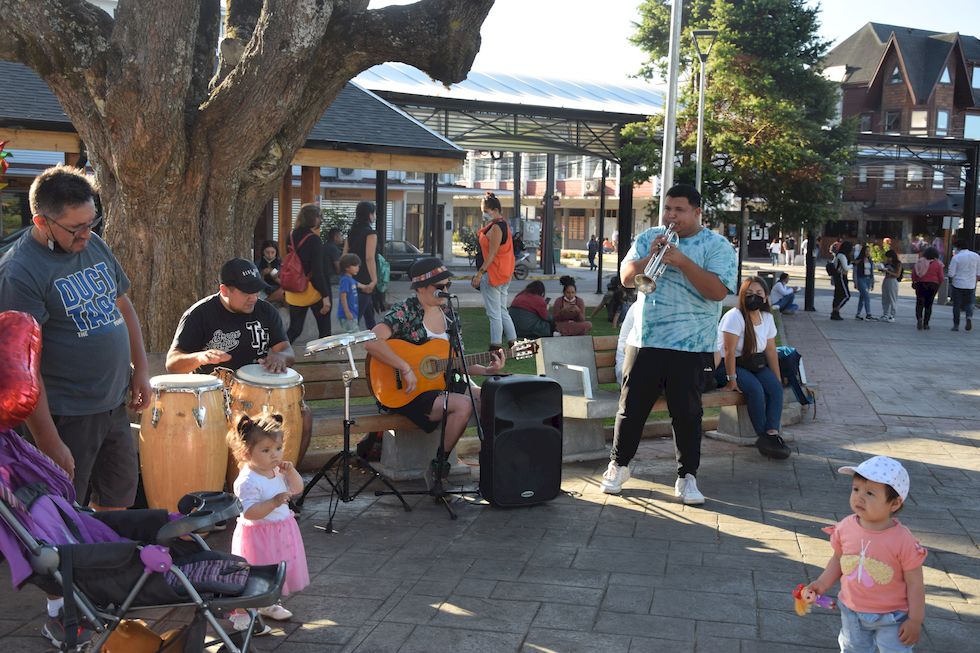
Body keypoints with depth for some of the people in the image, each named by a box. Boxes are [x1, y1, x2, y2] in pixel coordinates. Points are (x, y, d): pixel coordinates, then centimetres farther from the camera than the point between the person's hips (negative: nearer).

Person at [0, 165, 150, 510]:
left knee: (119, 501, 19)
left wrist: (140, 370, 10)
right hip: (67, 417, -7)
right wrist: (49, 442, -23)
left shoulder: (95, 245, 4)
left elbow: (123, 306, 17)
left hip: (115, 405, 7)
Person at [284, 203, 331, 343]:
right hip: (313, 291, -6)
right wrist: (325, 296, -18)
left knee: (294, 329, 9)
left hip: (294, 290, 6)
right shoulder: (314, 240, -16)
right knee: (324, 328, 11)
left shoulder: (291, 237, 4)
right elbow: (318, 270, -20)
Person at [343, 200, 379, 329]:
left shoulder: (351, 232, 10)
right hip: (365, 279, -8)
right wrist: (374, 280, -24)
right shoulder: (370, 233, -12)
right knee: (356, 314, -6)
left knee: (369, 312, 21)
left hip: (353, 278, 8)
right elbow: (370, 258, -21)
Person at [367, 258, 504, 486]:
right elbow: (372, 342, -29)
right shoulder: (404, 311, -12)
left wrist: (487, 370, -5)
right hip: (407, 391, -7)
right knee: (464, 405, -28)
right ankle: (437, 468, -13)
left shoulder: (447, 315, 10)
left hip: (443, 384, 7)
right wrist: (406, 369, -28)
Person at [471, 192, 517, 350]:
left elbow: (491, 254, -20)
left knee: (494, 313, -5)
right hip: (503, 276, 10)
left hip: (492, 275, -10)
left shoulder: (495, 227, -16)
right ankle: (513, 342, 17)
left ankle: (496, 345, -2)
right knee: (502, 311, 15)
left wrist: (479, 273, -19)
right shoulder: (503, 225, 15)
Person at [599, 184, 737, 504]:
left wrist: (682, 261, -20)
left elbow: (718, 290, -15)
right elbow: (626, 277, 2)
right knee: (631, 407, 8)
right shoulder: (648, 238, 10)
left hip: (689, 346, -3)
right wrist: (650, 257, -15)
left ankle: (687, 477, 13)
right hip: (644, 341, 3)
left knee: (687, 414, 3)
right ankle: (618, 465, 23)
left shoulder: (717, 246, -2)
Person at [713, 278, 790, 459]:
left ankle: (772, 434, -26)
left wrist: (777, 379, 3)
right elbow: (729, 351, -21)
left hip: (754, 364, 7)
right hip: (725, 365, -6)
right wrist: (731, 380, -23)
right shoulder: (734, 316, -18)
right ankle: (763, 436, -19)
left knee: (776, 387, -20)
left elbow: (771, 351, 7)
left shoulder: (767, 318, 4)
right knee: (755, 388, -30)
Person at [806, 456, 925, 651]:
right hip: (852, 612, 4)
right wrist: (823, 583, -6)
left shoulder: (903, 541, -26)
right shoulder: (845, 527, -14)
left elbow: (915, 583, -16)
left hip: (891, 617, -4)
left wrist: (915, 620, -12)